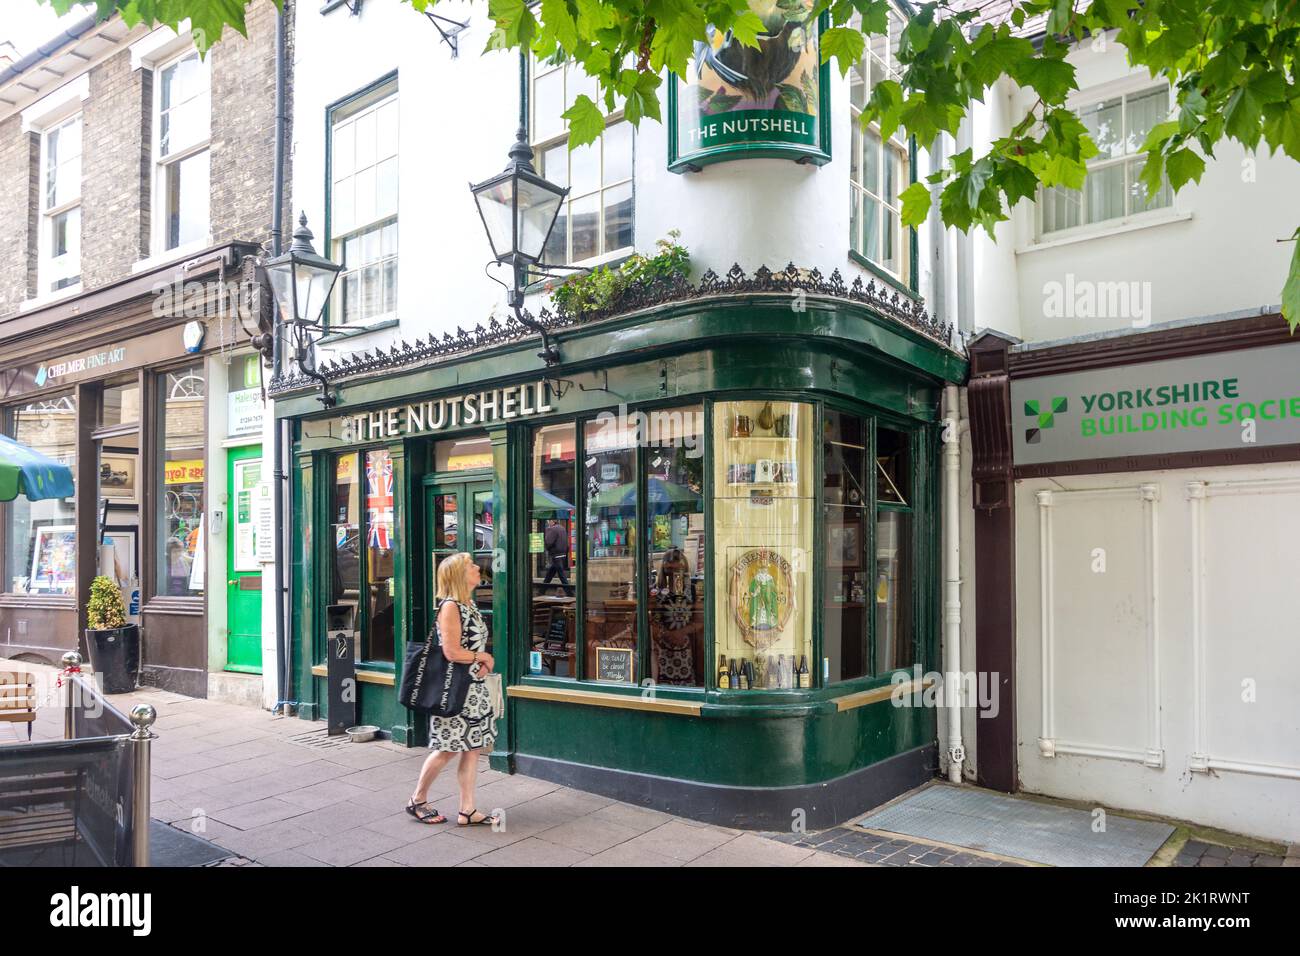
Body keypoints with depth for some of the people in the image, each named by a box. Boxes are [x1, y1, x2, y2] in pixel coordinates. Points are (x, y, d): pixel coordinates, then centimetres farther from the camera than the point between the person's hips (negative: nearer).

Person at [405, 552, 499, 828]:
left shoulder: (471, 605, 11)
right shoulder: (450, 606, -15)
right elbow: (452, 652, -21)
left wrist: (484, 664, 1)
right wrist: (483, 657, -8)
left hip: (475, 688, 8)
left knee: (472, 748, 8)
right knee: (448, 749, 0)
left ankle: (467, 810, 14)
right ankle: (417, 800, 18)